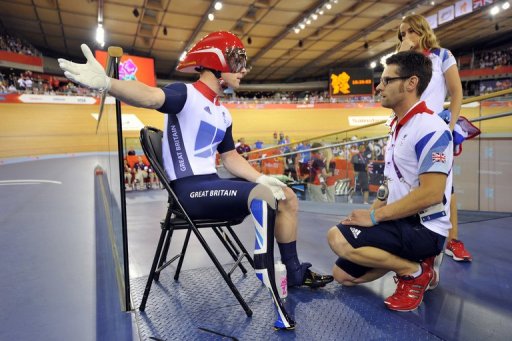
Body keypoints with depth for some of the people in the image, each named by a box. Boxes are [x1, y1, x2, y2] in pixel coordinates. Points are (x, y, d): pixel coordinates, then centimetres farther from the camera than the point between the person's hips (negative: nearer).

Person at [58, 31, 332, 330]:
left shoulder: (223, 114, 17)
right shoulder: (186, 94, -8)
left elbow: (231, 158, 18)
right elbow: (152, 97, -29)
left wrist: (262, 178, 0)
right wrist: (106, 83, -50)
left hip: (211, 186, 9)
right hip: (189, 191, -9)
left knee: (287, 198, 7)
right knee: (264, 197, -30)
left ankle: (295, 272, 18)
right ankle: (274, 299, -27)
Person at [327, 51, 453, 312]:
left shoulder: (430, 129, -19)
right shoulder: (397, 126, 11)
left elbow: (431, 194, -26)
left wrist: (374, 217, -21)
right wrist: (369, 214, 6)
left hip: (423, 230, -9)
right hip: (400, 223, 9)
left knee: (338, 238, -24)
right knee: (342, 274, 8)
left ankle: (416, 272, -6)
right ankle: (408, 263, 17)